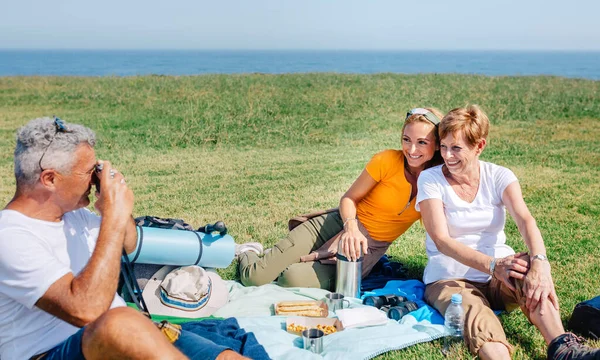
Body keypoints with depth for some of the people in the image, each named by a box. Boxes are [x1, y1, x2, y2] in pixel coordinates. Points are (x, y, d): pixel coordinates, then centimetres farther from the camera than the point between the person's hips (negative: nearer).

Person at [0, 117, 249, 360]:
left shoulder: (74, 213, 9)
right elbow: (86, 309, -29)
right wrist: (114, 217, -25)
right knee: (120, 322, -40)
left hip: (125, 335, 7)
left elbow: (129, 246, 27)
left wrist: (121, 206, 6)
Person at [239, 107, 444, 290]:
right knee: (254, 278, -11)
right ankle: (248, 254, 25)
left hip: (371, 247, 1)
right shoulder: (387, 161, -15)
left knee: (294, 278, -25)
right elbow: (349, 198, -7)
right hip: (340, 224, -1)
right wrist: (351, 227, -25)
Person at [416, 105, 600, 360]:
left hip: (499, 272, 2)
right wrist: (492, 265, -32)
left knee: (527, 266, -33)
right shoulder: (430, 179, -7)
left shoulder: (499, 176, -1)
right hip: (450, 279, -2)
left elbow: (525, 220, -19)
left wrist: (539, 262, -40)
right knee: (481, 324, -35)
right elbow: (441, 240, -17)